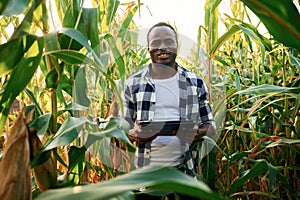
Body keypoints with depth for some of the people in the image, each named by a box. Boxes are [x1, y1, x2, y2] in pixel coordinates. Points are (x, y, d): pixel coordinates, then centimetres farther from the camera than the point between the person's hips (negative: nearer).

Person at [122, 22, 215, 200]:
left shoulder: (196, 83, 3)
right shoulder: (133, 84, 1)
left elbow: (210, 124, 8)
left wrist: (198, 132, -15)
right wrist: (133, 134, -16)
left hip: (185, 169, 1)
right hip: (145, 170, 0)